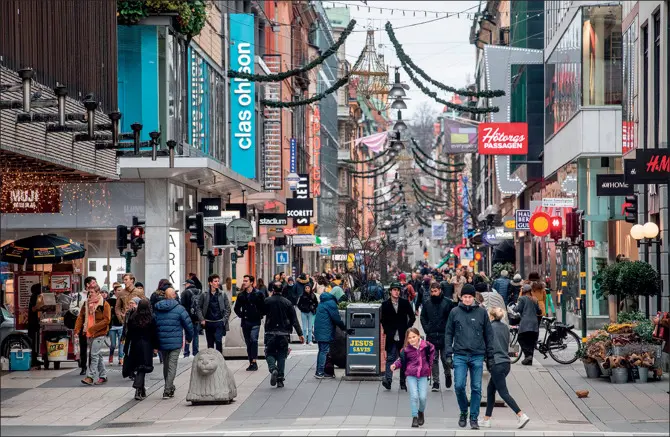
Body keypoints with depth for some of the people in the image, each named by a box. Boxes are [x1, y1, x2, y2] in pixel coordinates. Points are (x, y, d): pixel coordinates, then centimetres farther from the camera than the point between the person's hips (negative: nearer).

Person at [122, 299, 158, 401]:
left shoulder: (132, 318, -2)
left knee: (137, 367, 13)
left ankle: (142, 391, 21)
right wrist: (155, 346, 4)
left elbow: (129, 334, 2)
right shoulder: (151, 319, -7)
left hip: (135, 345, 2)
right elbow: (154, 334, -5)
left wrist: (126, 348, 7)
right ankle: (138, 388, -18)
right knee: (142, 368, -2)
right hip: (147, 346, -2)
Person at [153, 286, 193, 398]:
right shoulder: (179, 309, -7)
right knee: (172, 366, -2)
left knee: (166, 365, 18)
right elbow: (188, 325, -7)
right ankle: (167, 391, -9)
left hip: (161, 343, 4)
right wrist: (189, 338, 11)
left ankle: (170, 388, 29)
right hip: (175, 343, -4)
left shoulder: (156, 309, 4)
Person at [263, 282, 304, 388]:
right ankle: (280, 380, 5)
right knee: (281, 356, 8)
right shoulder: (287, 302, 0)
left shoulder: (267, 301, -5)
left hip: (270, 333, -1)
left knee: (269, 353, 10)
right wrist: (300, 334, 1)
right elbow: (294, 320, -1)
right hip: (284, 334, 1)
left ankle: (273, 369, -20)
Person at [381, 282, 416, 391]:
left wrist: (407, 329, 0)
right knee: (390, 358, -12)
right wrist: (388, 331, -4)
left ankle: (403, 382, 12)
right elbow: (383, 320, 6)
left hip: (403, 336, 2)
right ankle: (388, 379, -19)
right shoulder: (385, 304, 3)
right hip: (391, 337, -2)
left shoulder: (405, 303, 4)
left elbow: (412, 317, 9)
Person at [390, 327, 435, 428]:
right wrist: (395, 365, -16)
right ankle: (414, 418, 1)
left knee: (423, 397, -7)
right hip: (411, 375, -1)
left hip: (423, 375, 1)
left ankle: (421, 412, 24)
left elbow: (432, 351, 18)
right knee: (414, 396, -11)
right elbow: (401, 360, 2)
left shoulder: (426, 345, -3)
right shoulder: (406, 349, -7)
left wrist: (430, 362, 13)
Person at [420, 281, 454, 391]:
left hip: (444, 335, -2)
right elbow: (423, 317, 15)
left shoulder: (448, 302, -3)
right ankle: (435, 382, 7)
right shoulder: (427, 303, 7)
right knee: (433, 359, 3)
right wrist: (426, 329, 2)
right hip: (431, 336, 2)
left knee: (445, 358, 2)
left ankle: (447, 375, 30)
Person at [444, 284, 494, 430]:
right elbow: (449, 334, 8)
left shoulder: (482, 312, 4)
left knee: (476, 388, 1)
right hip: (460, 356, 0)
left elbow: (488, 334, 8)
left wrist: (490, 355, 6)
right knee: (459, 386, -8)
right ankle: (463, 412, 15)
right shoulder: (455, 312, 4)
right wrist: (449, 354, 1)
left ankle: (474, 418, 10)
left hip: (477, 356, 0)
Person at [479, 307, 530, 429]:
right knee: (490, 389, 16)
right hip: (506, 363, 8)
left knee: (503, 392, -6)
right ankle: (486, 419, 17)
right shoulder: (506, 327, 12)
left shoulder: (490, 327, -9)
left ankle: (521, 415, -16)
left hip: (496, 364, -8)